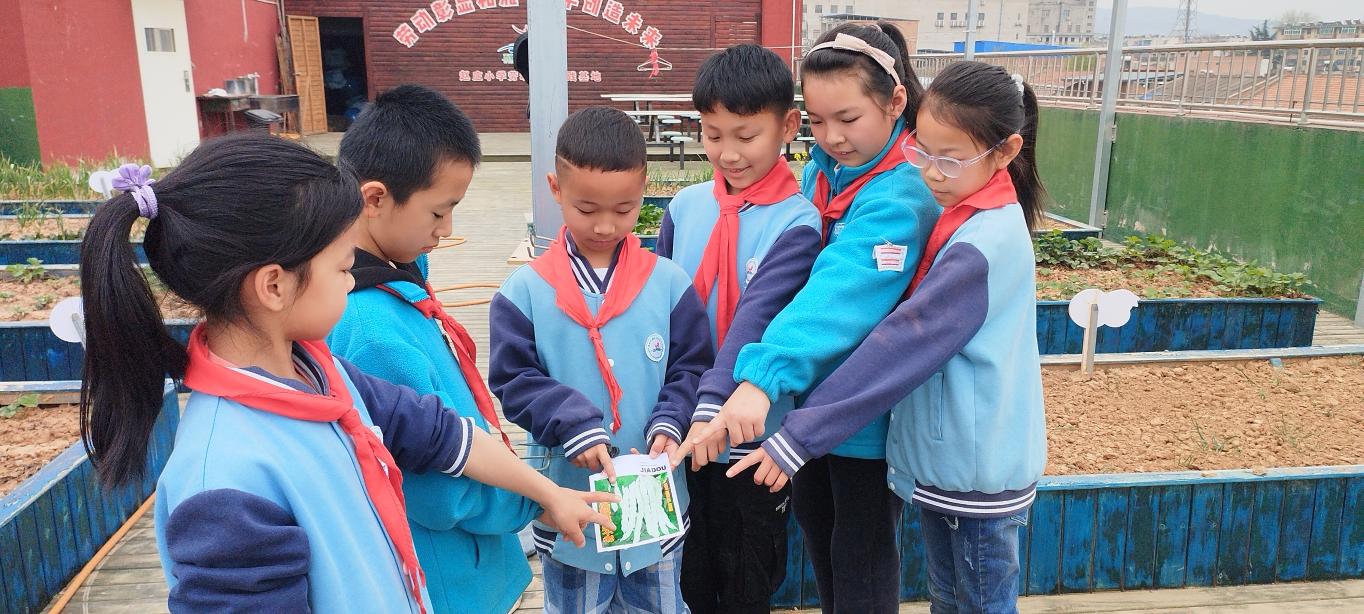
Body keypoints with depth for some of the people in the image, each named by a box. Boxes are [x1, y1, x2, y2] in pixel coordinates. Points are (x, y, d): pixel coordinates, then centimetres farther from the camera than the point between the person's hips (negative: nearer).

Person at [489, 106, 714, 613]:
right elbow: (513, 380, -8)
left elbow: (692, 368, -1)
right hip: (568, 502, 0)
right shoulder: (525, 291, -7)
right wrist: (574, 427, -22)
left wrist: (669, 424, -18)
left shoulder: (669, 283, -5)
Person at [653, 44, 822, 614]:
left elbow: (756, 319, -25)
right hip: (680, 431, 4)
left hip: (752, 437, -4)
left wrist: (714, 405, -35)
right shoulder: (685, 206, 0)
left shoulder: (795, 222, -13)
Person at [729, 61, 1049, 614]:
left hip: (978, 471, -8)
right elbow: (915, 339, 7)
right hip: (940, 455, 8)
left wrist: (798, 436, -28)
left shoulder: (985, 245, -25)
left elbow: (901, 345, -29)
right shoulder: (960, 218, 3)